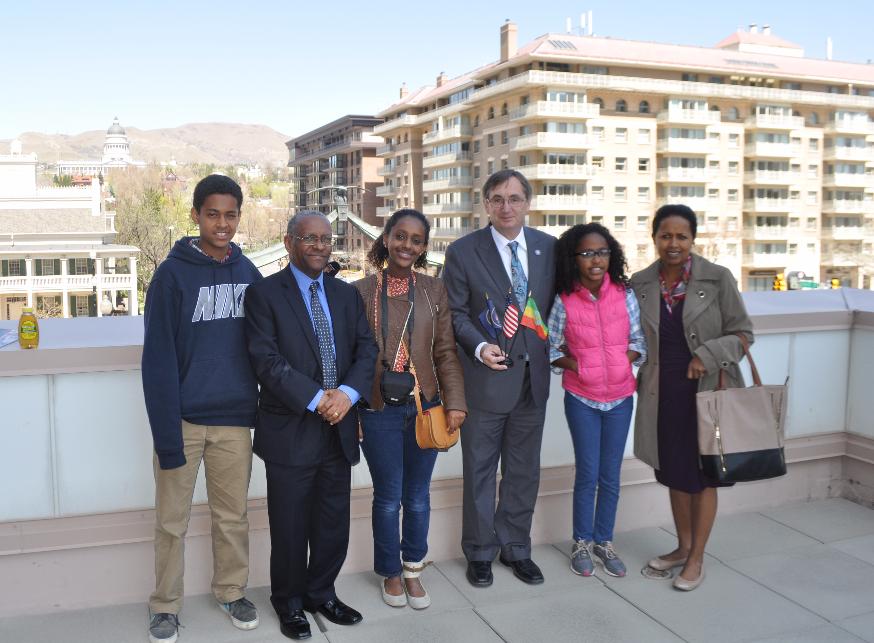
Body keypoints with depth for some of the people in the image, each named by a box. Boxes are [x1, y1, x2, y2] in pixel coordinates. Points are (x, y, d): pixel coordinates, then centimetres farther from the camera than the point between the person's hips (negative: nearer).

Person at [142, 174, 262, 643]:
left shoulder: (248, 273, 5)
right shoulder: (173, 273, -7)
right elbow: (158, 358, -10)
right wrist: (166, 432, -15)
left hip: (234, 419, 3)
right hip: (184, 418, -3)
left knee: (233, 516, 14)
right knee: (172, 520, 9)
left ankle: (231, 592, 33)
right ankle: (165, 605, 27)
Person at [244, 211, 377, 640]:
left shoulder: (346, 295, 12)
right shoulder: (264, 294, -5)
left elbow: (366, 349, 5)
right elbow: (267, 360, -14)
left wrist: (348, 393, -13)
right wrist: (318, 398, -19)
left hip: (339, 429, 5)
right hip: (290, 431, -5)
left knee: (334, 521, 14)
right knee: (290, 525, 8)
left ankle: (322, 593, 34)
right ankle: (290, 602, 29)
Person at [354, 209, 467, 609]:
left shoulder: (434, 291, 3)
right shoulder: (362, 291, -2)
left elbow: (446, 351, 3)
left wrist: (455, 402, -4)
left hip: (425, 408, 2)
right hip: (379, 410, -2)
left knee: (417, 497, 12)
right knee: (388, 498, 8)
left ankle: (412, 569, 32)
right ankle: (391, 573, 29)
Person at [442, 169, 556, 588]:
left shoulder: (549, 248, 3)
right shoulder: (463, 251, -6)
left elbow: (556, 304, 12)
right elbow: (456, 312, -5)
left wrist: (550, 351, 2)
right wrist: (479, 346, -20)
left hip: (533, 377, 4)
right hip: (486, 377, -3)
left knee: (524, 470, 15)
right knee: (480, 471, 9)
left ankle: (516, 548, 32)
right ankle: (480, 552, 26)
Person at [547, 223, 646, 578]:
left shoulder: (625, 295, -4)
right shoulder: (565, 301, -8)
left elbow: (638, 343, 2)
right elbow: (552, 349, 0)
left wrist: (624, 361, -14)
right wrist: (578, 366, -13)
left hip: (620, 397, 2)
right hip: (581, 399, -2)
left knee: (611, 476, 10)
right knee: (587, 474, 5)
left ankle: (604, 541, 27)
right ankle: (582, 542, 23)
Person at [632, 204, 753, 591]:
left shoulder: (717, 279, -8)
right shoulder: (640, 284, 1)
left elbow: (742, 333, -3)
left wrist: (708, 355, -18)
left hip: (707, 392, -3)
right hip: (663, 395, 3)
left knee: (703, 475, 7)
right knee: (675, 473, 15)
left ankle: (696, 558, 21)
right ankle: (683, 547, 33)